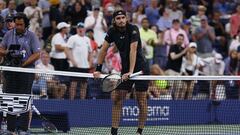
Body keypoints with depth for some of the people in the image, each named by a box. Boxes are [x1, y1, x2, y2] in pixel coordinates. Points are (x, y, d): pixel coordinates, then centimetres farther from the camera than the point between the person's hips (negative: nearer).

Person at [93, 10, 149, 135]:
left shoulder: (133, 29, -19)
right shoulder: (112, 32, -3)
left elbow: (133, 50, -27)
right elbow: (103, 50, 1)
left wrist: (131, 72, -34)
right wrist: (98, 69, -7)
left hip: (140, 68, -5)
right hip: (125, 70, 5)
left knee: (141, 100, -4)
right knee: (117, 99, -1)